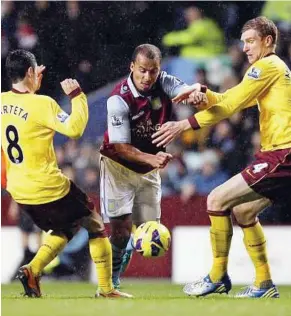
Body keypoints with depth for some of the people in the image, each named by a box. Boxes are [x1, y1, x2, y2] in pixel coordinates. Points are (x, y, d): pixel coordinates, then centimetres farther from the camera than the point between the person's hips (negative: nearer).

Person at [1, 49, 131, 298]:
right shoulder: (42, 104, -20)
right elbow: (75, 128, -25)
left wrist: (34, 82, 24)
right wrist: (77, 95, -15)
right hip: (49, 189, -7)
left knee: (65, 228, 27)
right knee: (96, 225, 12)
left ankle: (32, 271, 4)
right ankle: (106, 290, 12)